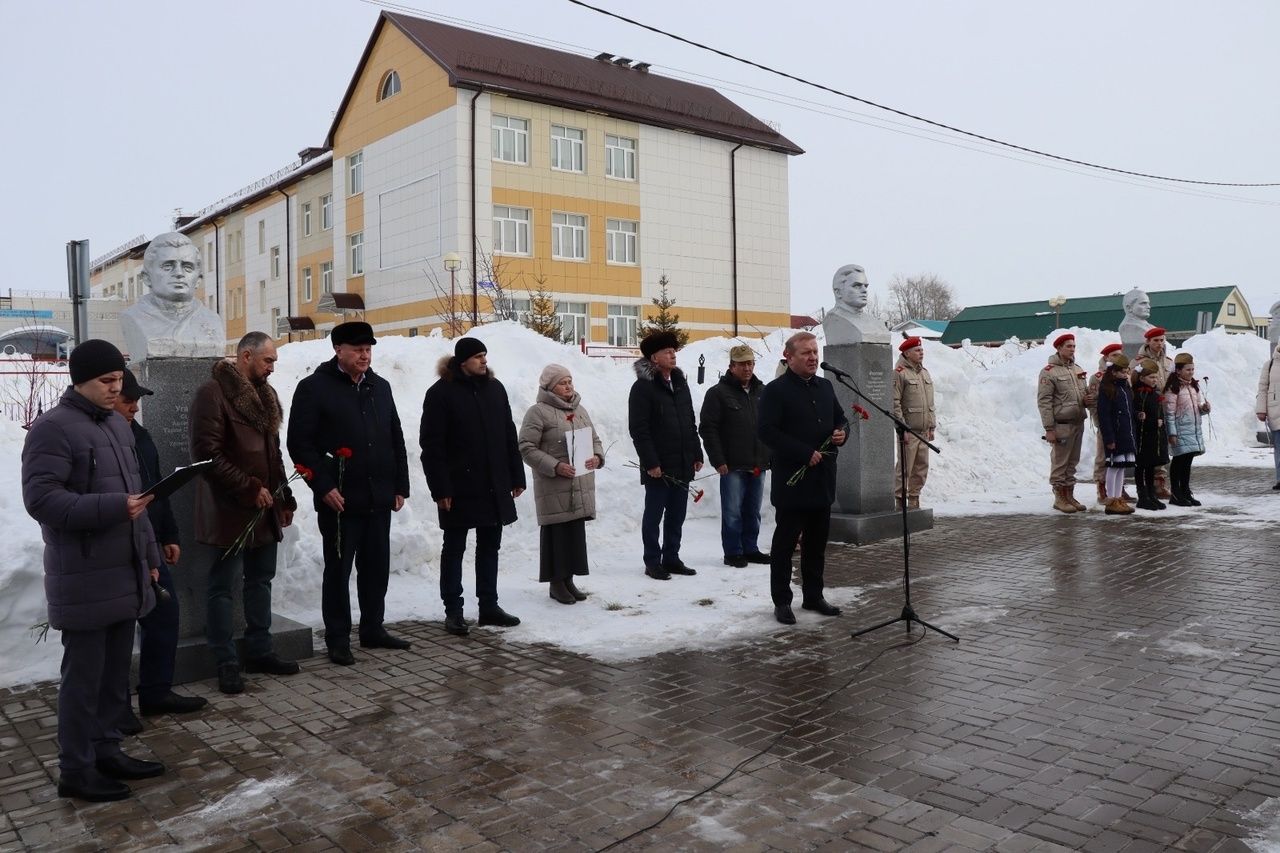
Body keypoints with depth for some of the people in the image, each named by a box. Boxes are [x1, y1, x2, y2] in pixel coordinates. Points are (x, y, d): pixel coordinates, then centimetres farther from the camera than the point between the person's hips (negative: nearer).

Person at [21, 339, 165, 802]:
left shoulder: (117, 425, 14)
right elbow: (40, 498, -20)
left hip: (124, 573, 8)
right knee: (84, 675, 2)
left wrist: (149, 554, 19)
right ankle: (75, 770, 15)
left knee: (115, 672, 16)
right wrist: (112, 508, -28)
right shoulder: (52, 428, -12)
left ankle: (107, 751, 29)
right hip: (84, 580, -8)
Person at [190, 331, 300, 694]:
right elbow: (206, 453, -19)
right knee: (223, 586, 3)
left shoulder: (265, 395, 14)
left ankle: (259, 650, 26)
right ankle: (226, 663, 10)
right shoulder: (213, 393, -12)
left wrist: (284, 497, 14)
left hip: (265, 509, 8)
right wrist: (249, 489, -18)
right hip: (229, 510, -8)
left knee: (260, 580, 15)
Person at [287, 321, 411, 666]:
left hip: (379, 497, 6)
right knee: (338, 570, 3)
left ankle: (373, 629, 27)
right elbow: (300, 444, -9)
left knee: (377, 567, 13)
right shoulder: (314, 388, -5)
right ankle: (337, 639, 14)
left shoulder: (380, 387, 12)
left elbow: (396, 439, 16)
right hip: (339, 499, -5)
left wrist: (400, 486, 11)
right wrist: (324, 486, -16)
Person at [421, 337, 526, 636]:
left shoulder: (495, 388, 10)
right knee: (454, 548, 5)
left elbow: (509, 436, 13)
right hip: (459, 487, -6)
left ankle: (489, 605, 23)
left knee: (490, 547, 12)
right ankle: (453, 611, 13)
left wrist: (516, 477, 10)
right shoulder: (441, 393, -7)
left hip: (494, 487, 6)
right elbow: (431, 445, -10)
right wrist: (440, 488, -15)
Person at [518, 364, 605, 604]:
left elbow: (595, 439, 22)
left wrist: (597, 456, 0)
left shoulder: (580, 410, 15)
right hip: (554, 487, -6)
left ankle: (568, 579, 22)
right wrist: (555, 466, -19)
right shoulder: (538, 412, -7)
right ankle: (556, 582, 12)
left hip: (581, 485, 7)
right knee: (557, 533, -1)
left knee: (576, 532, 10)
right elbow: (527, 448, -11)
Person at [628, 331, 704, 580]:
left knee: (677, 515, 12)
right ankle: (652, 562, 12)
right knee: (654, 514, 3)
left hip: (683, 465, 7)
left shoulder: (680, 383, 14)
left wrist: (697, 454, 13)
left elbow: (690, 422, 19)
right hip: (659, 466, -7)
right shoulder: (643, 387, -10)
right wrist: (650, 462, -18)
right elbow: (638, 429, -14)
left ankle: (671, 557, 23)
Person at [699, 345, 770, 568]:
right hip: (732, 466, -5)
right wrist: (718, 461, -14)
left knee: (753, 512, 13)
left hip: (758, 465, 6)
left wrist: (771, 456, 12)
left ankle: (750, 549, 23)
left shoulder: (761, 391, 14)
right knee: (732, 512, -1)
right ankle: (733, 553, 8)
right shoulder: (718, 393, -4)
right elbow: (707, 429, -9)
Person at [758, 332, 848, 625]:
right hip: (792, 481, -7)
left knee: (817, 543, 14)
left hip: (823, 480, 7)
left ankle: (813, 596, 26)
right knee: (785, 543, 1)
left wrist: (842, 432, -1)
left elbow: (841, 418, 24)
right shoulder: (775, 391, -10)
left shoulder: (825, 386, 13)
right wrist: (805, 453, -20)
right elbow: (767, 432, -17)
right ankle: (781, 601, 10)